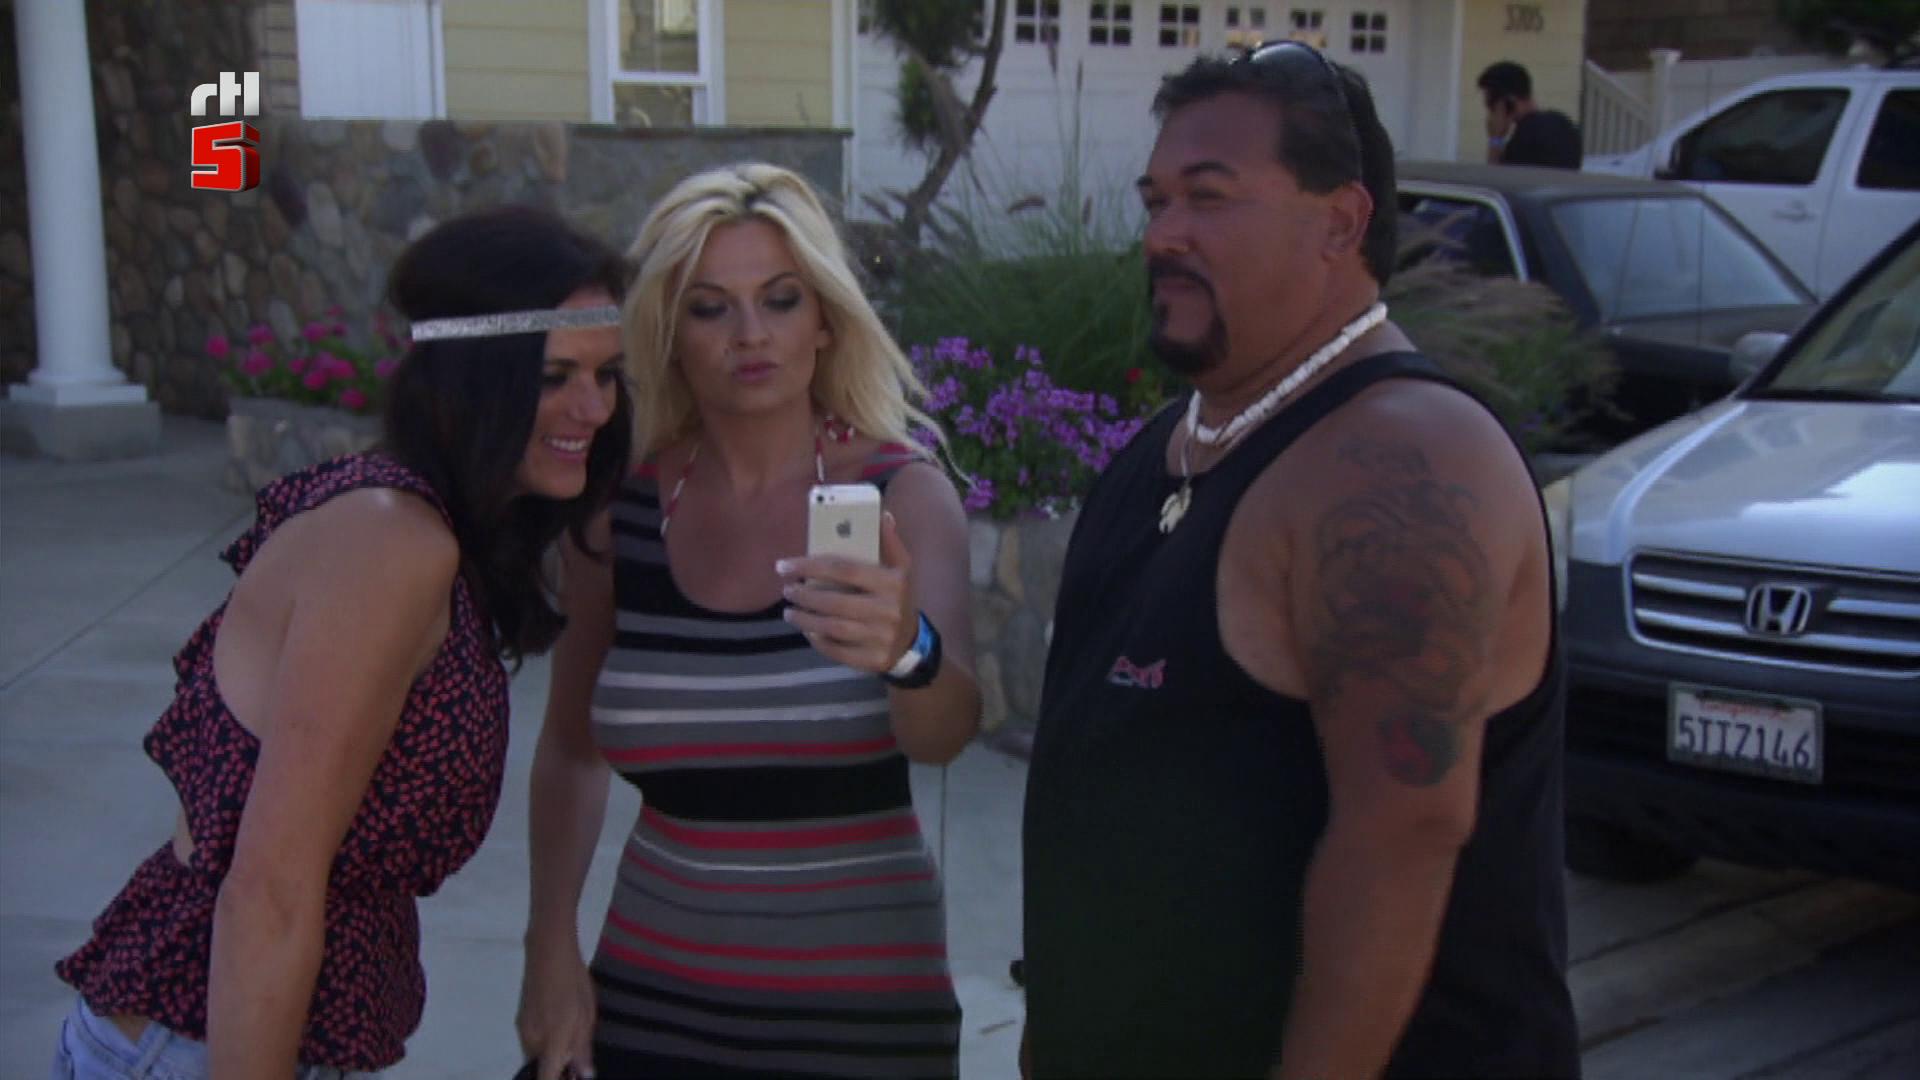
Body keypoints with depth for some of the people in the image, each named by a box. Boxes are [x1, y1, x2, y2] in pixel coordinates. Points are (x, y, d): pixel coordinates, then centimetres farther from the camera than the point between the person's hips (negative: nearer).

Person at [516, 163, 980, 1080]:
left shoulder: (903, 493, -10)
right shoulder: (620, 505, -4)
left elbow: (947, 733, -24)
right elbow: (572, 745, 8)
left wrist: (906, 649, -44)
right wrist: (551, 945, 1)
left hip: (857, 996, -1)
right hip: (653, 987, 2)